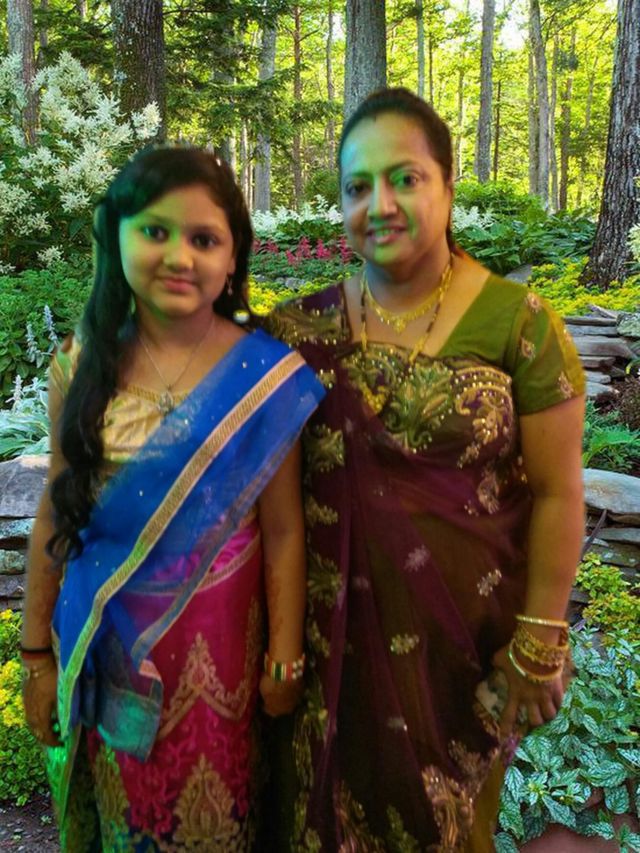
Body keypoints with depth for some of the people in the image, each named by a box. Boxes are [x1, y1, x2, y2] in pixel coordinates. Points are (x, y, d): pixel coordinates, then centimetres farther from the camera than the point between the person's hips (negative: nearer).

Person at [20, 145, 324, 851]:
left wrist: (285, 661, -6)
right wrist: (36, 653, 4)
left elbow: (282, 531, -10)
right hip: (101, 646, 3)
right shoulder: (82, 364, -7)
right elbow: (56, 514, -1)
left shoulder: (266, 375, -14)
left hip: (216, 643, -2)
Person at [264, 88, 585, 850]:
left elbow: (557, 491, -9)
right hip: (336, 622, 3)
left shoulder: (518, 322, -13)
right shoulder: (304, 330, -5)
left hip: (465, 626, -2)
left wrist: (539, 642, -7)